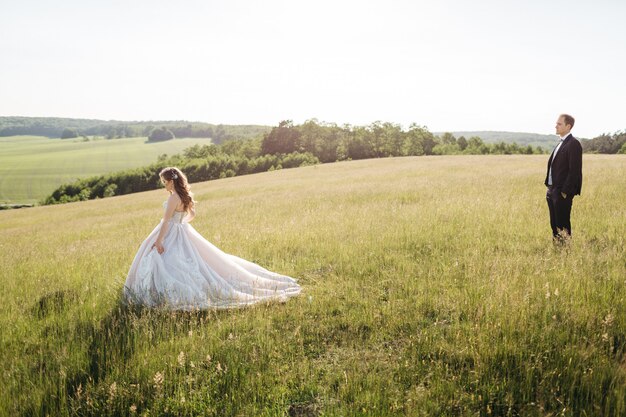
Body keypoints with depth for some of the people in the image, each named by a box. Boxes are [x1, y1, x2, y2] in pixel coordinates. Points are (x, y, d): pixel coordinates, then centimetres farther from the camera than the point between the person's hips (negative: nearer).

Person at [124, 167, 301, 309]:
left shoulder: (173, 198, -20)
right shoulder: (185, 195, 8)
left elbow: (166, 221, -23)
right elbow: (192, 214, 20)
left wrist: (158, 240, -22)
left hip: (172, 234, -9)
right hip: (182, 231, 9)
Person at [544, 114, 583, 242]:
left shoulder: (573, 144, -12)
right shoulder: (560, 144, 17)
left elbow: (575, 170, -17)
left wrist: (565, 192, -19)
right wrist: (549, 188, 13)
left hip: (562, 192, -9)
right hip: (552, 190, 9)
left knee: (562, 224, -3)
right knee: (554, 224, 13)